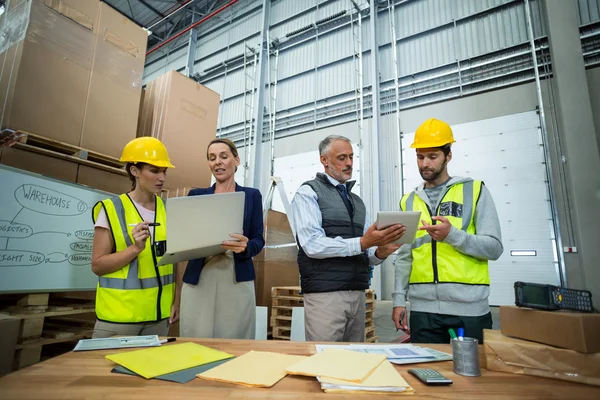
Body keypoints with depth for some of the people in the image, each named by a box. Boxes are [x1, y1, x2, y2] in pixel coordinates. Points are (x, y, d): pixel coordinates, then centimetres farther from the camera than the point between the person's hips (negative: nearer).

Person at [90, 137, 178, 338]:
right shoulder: (111, 209, -8)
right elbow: (98, 265, -8)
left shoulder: (167, 209, 4)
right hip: (118, 315, -4)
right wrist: (136, 248, -22)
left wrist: (177, 299, 4)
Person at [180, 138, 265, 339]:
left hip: (237, 279, -1)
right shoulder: (196, 195, 10)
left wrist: (245, 247, -19)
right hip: (198, 279, 1)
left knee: (234, 341, 3)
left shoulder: (252, 195, 6)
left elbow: (258, 240, 2)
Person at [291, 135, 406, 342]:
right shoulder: (308, 193, -4)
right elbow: (313, 245, -17)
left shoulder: (357, 201, 16)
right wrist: (361, 243, -22)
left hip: (357, 294, 6)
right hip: (324, 294, -6)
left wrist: (379, 252, -10)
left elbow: (365, 252, 13)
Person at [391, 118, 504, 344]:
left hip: (469, 308, -2)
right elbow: (404, 257, 9)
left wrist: (452, 235, -21)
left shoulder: (475, 190, 2)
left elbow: (494, 247, -5)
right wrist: (399, 299, 3)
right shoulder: (408, 202, 9)